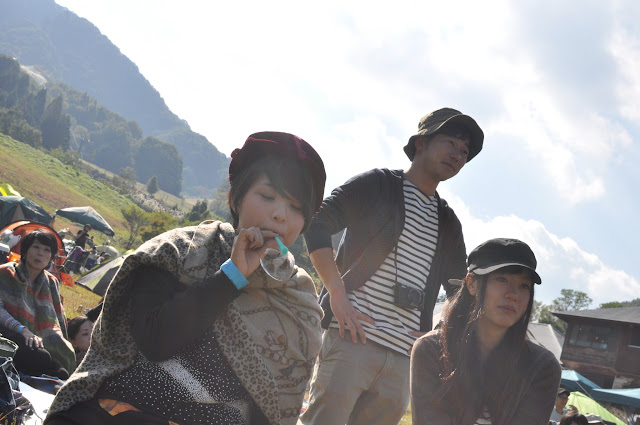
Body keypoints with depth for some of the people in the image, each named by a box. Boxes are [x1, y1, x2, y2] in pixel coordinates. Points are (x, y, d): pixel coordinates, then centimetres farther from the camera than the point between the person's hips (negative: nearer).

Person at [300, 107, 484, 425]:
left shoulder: (448, 223, 23)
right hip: (353, 336, -5)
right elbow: (317, 223, -4)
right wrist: (337, 295, -12)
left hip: (403, 359, 5)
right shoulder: (378, 184, 8)